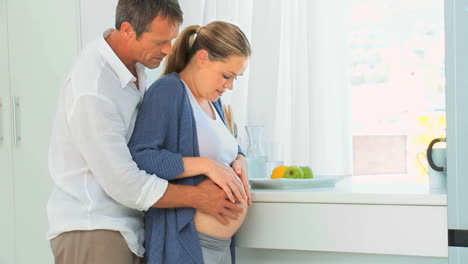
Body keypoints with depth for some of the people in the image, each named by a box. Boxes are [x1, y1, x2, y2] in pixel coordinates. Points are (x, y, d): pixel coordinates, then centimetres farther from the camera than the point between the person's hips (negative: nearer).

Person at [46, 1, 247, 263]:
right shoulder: (92, 92, -25)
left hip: (128, 228, 8)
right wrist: (197, 197, -13)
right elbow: (124, 184, -21)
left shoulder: (134, 62, 3)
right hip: (91, 232, -8)